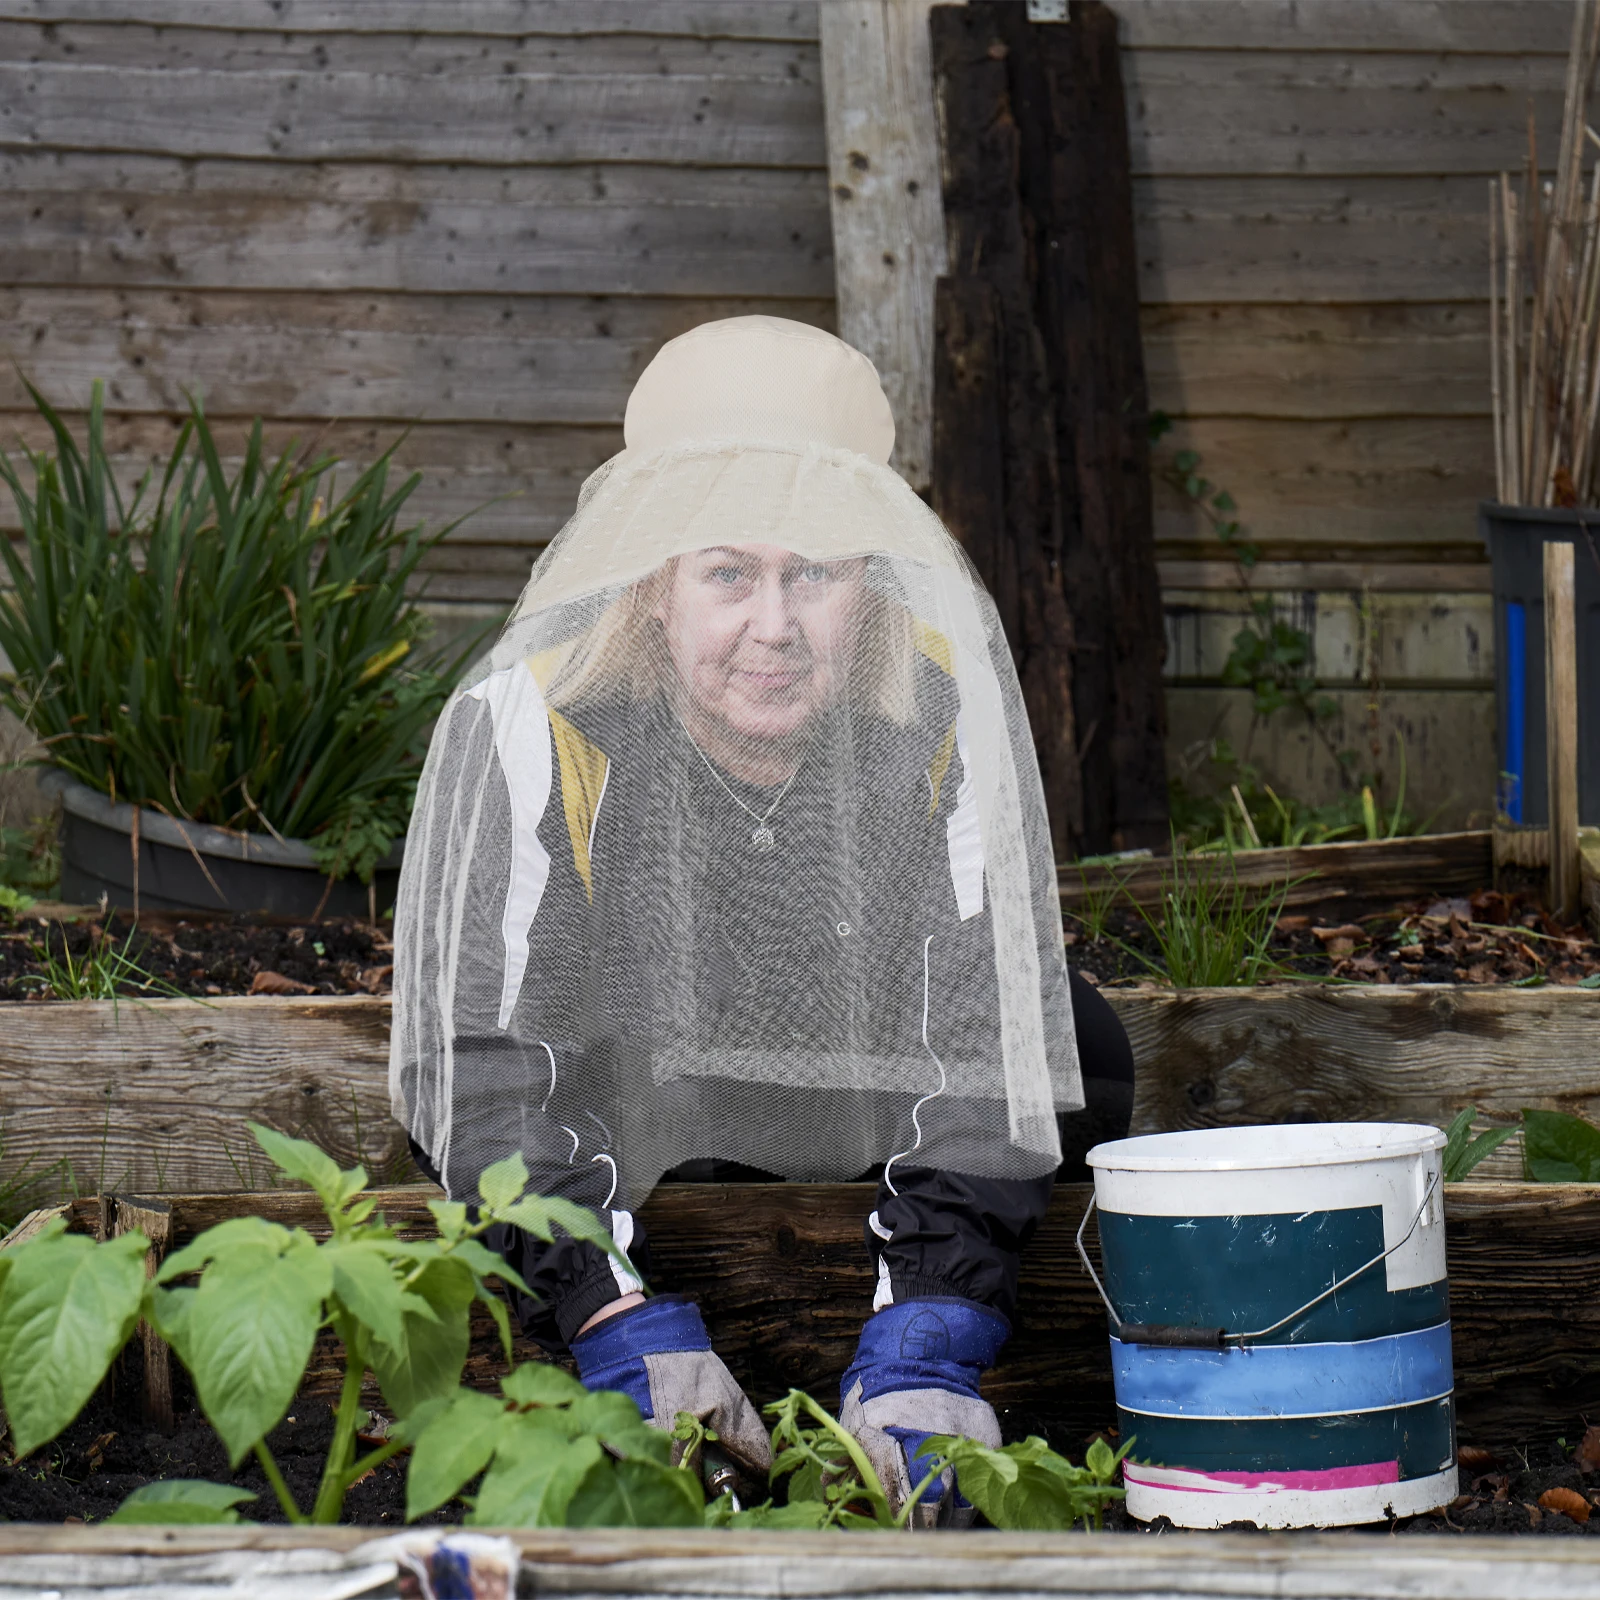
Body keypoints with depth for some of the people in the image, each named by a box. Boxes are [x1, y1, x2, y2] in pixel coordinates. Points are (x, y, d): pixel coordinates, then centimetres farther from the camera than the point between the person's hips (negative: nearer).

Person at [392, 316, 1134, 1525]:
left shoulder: (945, 707, -28)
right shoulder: (532, 726, -32)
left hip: (867, 1093, 1)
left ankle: (913, 1406, -6)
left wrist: (927, 1350, -42)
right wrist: (625, 1330, -45)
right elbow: (484, 1058, -34)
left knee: (1079, 1046, -23)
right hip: (637, 1104, 0)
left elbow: (987, 1030, -31)